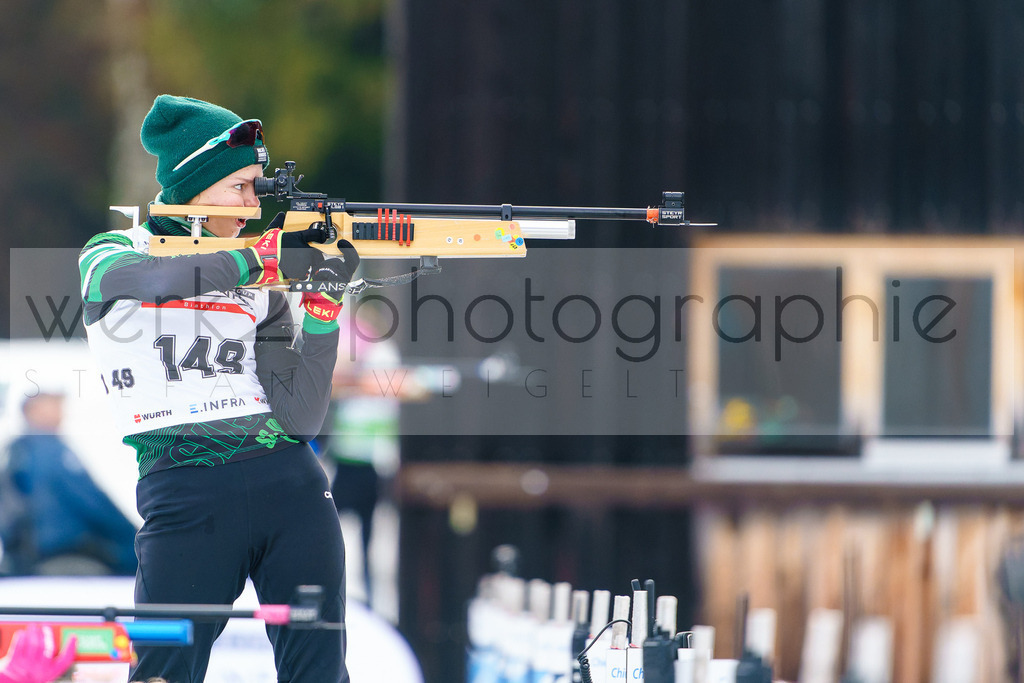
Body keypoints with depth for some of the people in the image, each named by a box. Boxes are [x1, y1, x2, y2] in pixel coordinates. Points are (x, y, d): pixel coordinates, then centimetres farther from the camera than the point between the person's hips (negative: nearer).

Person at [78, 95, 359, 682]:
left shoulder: (261, 282, 17)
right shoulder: (111, 256, 10)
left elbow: (301, 416, 4)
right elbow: (149, 279, -19)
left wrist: (325, 302, -5)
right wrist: (263, 258, -16)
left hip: (290, 482, 3)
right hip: (185, 494, -3)